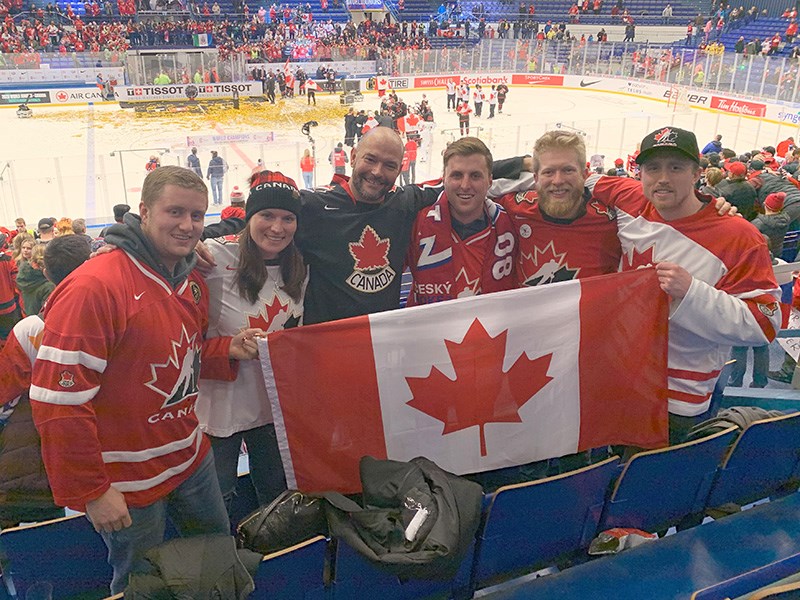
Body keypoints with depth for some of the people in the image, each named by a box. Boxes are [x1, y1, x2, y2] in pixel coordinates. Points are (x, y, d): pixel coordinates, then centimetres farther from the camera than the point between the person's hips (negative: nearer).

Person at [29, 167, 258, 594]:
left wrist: (227, 350, -4)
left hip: (192, 458, 7)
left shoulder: (193, 283, 3)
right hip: (129, 483, -7)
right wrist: (90, 491, -19)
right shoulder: (93, 287, -23)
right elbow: (58, 401, -24)